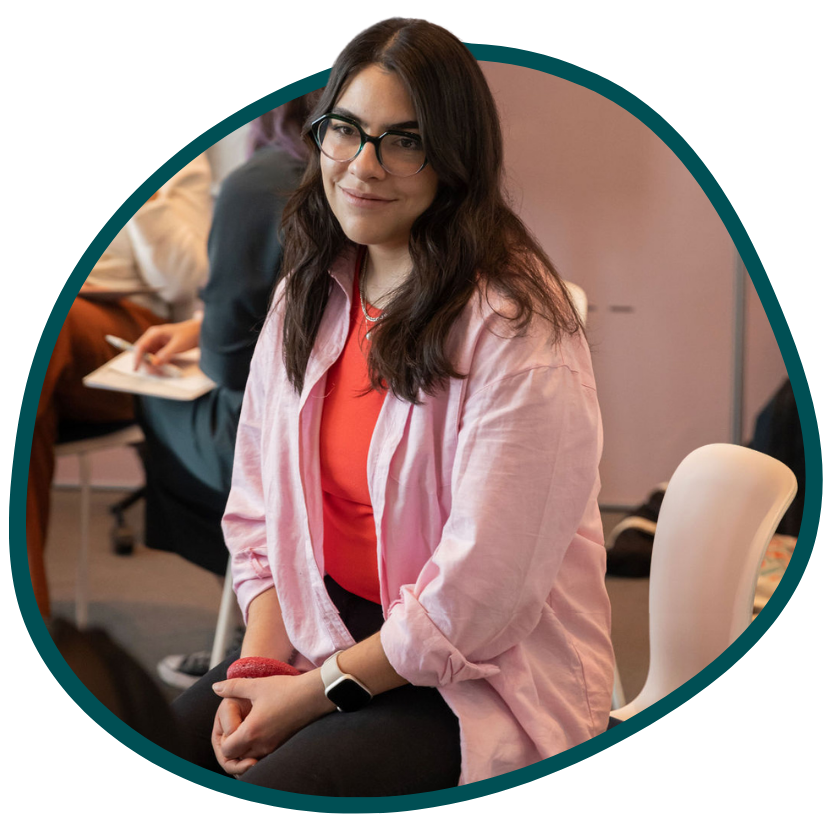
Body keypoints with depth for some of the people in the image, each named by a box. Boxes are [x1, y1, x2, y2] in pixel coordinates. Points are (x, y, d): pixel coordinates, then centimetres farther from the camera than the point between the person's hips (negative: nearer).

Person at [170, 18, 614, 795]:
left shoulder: (518, 328, -18)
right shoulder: (308, 297, 6)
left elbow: (482, 592, -20)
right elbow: (260, 506, 9)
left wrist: (320, 693, -15)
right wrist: (257, 664, -6)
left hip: (485, 677, -7)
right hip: (330, 635, 7)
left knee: (273, 790, -26)